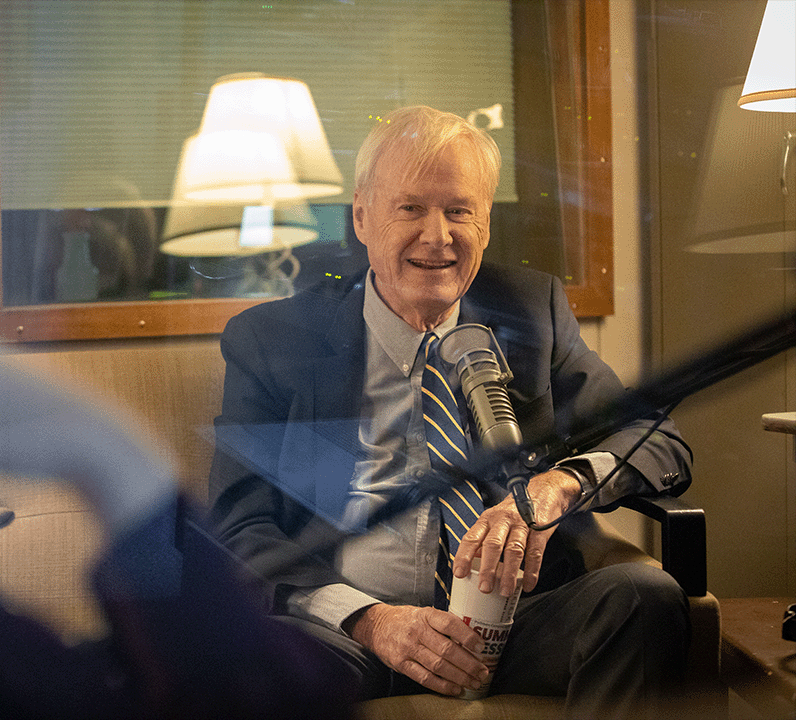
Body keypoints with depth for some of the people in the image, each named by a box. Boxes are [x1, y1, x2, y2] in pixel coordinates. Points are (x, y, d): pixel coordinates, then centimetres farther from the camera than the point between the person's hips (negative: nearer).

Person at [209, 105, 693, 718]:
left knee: (647, 596, -27)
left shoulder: (532, 313, 14)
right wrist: (367, 619, -20)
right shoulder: (273, 340, 8)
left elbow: (661, 444, 7)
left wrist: (558, 483, -18)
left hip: (511, 628, 3)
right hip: (346, 637, -2)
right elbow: (242, 530, 0)